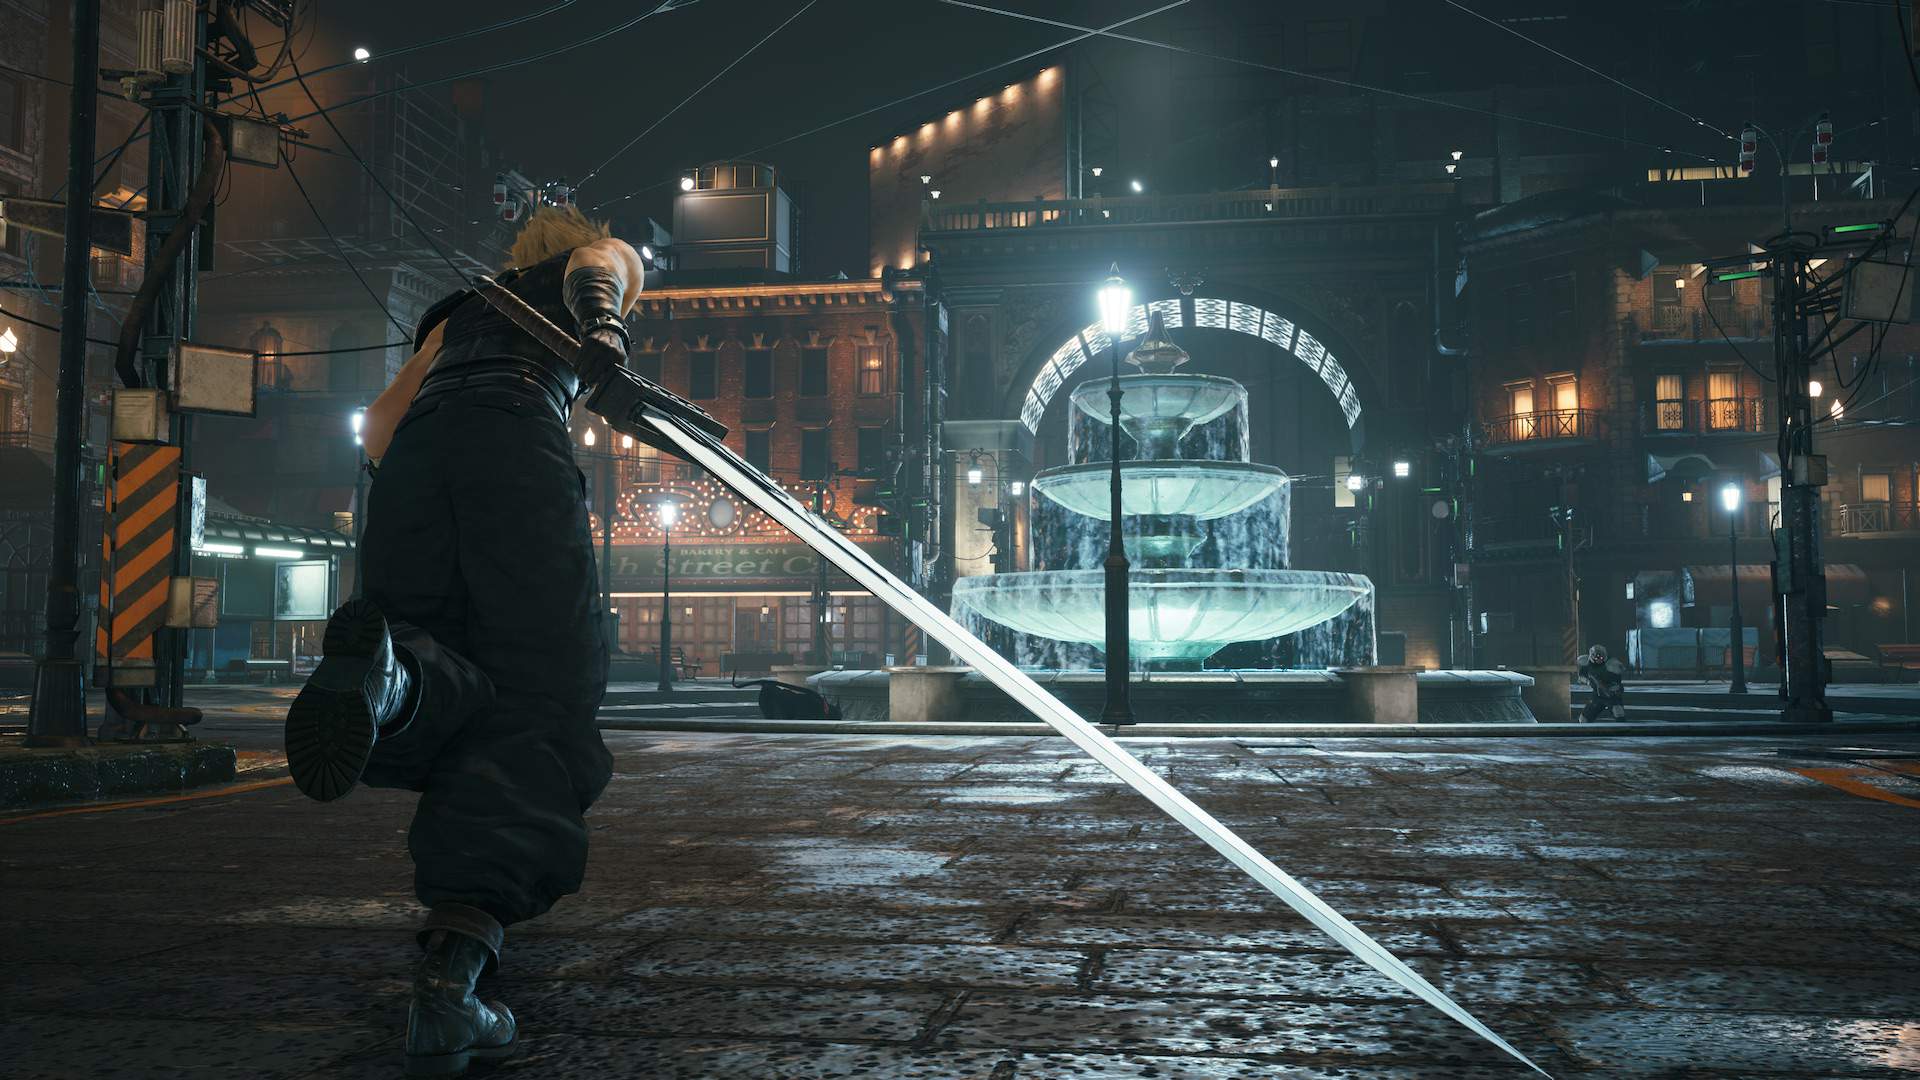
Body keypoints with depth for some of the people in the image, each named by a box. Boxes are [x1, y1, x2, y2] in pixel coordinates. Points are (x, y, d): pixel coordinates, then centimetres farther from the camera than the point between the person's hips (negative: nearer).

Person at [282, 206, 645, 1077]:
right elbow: (595, 264, 3)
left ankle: (392, 671, -36)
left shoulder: (458, 308, 42)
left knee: (459, 692, 4)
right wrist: (602, 327, -16)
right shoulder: (606, 257, 32)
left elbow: (379, 428, 28)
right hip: (517, 442, -4)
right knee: (535, 703, -9)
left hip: (413, 452, 4)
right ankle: (450, 974, -29)